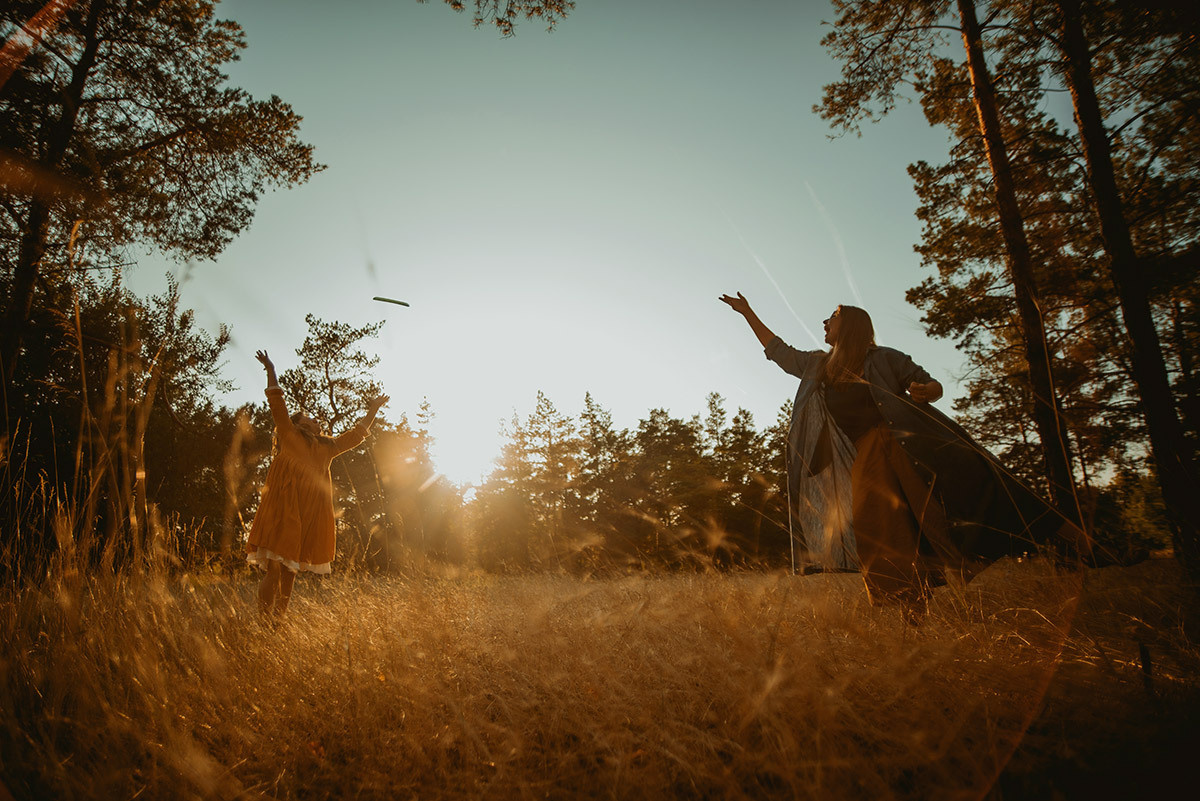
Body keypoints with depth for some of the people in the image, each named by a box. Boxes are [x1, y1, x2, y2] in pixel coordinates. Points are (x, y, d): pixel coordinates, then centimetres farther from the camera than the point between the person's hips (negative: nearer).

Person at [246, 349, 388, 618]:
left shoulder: (327, 447, 22)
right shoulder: (290, 437, 10)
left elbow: (358, 434, 31)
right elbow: (276, 402, 7)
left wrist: (373, 409, 37)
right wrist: (270, 370, 9)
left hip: (310, 516, 4)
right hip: (283, 510, -4)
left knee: (289, 575, 3)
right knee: (273, 570, -9)